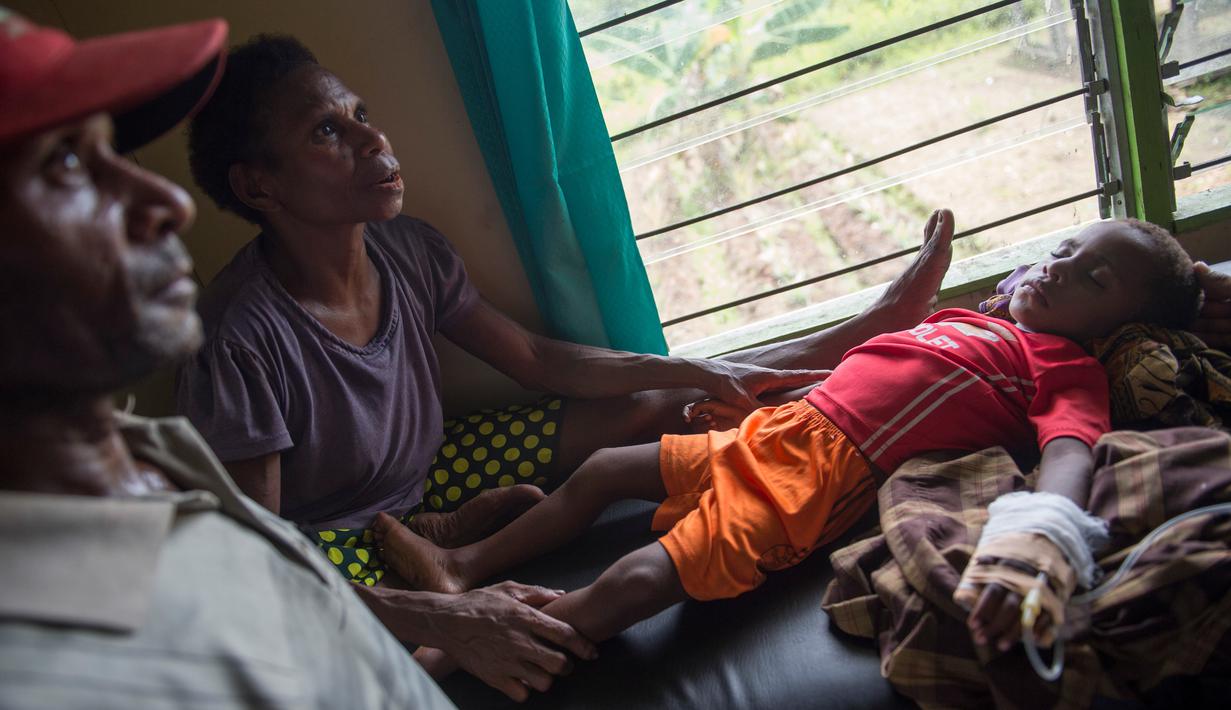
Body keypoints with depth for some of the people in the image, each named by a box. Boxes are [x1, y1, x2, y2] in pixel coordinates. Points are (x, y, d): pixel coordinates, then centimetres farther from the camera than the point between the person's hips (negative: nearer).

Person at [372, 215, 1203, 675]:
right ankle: (464, 566, 24)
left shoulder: (1069, 372, -2)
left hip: (824, 478, -9)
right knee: (600, 470, 13)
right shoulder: (964, 322, 22)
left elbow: (1070, 453, -22)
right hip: (775, 429, 9)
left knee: (633, 583, -22)